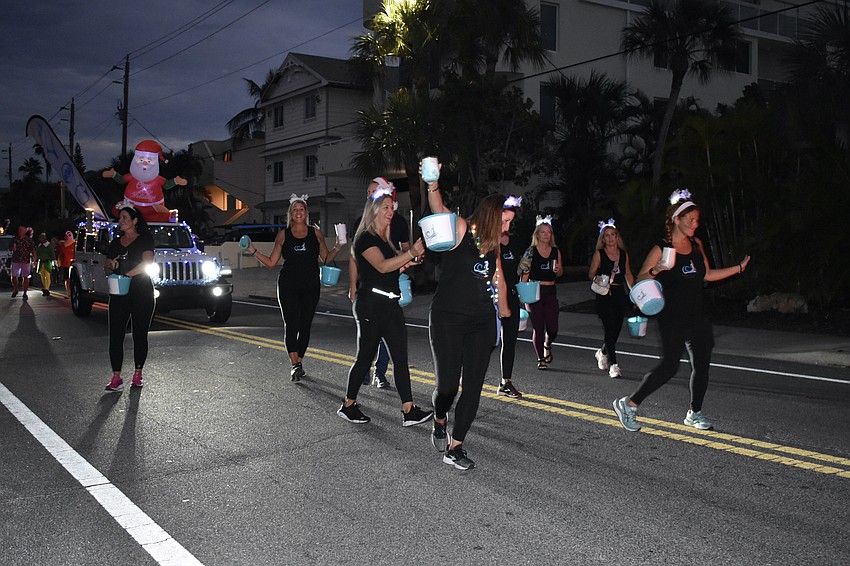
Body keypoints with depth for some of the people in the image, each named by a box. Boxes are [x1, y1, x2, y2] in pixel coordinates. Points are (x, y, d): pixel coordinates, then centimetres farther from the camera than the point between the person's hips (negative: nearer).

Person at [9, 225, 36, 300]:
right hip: (15, 260, 2)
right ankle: (15, 290, 26)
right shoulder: (14, 239, 8)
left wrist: (34, 258, -11)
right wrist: (12, 249, -9)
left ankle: (25, 294, 8)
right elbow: (10, 248, 14)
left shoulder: (29, 240, 2)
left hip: (26, 261, -2)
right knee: (14, 276, 1)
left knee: (25, 277, 0)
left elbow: (33, 250, 0)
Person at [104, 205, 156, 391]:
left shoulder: (145, 240, 1)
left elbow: (146, 263, -13)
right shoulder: (115, 243, 17)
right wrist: (111, 267, -5)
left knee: (140, 334, 3)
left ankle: (138, 374, 13)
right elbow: (106, 267, 18)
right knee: (115, 335, -5)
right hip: (119, 294, 4)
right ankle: (116, 377, -4)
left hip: (142, 293, -4)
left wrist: (127, 274, -21)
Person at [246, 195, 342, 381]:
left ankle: (298, 362, 17)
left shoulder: (316, 233, 7)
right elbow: (271, 262, 9)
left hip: (310, 286, 1)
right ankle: (295, 365, -11)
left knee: (305, 325, 4)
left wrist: (337, 248, -7)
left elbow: (327, 259, 10)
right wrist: (253, 251, -1)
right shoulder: (283, 235, 6)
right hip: (288, 286, -1)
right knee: (291, 324, -10)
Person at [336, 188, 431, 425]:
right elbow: (381, 266, -23)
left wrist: (404, 265, 9)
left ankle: (409, 411, 0)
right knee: (365, 356, 1)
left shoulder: (385, 239, 19)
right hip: (371, 305, -8)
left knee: (400, 356, 0)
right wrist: (411, 253, -30)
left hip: (390, 304, 8)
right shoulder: (365, 238, -8)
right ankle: (348, 405, 17)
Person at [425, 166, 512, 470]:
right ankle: (440, 419, 27)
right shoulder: (459, 229, -6)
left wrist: (504, 311, 35)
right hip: (447, 319, -6)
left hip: (481, 324, 6)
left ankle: (455, 447, 11)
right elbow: (439, 211, -25)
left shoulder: (492, 245, 14)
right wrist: (432, 186, -43)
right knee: (447, 385, -8)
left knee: (473, 386, 1)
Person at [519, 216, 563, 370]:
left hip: (550, 292, 3)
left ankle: (547, 345, 33)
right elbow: (525, 273, -4)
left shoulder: (556, 251, 9)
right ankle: (540, 359, 14)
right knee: (538, 328, 0)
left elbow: (560, 273, 16)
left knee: (552, 329, -1)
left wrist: (558, 270, -7)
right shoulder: (531, 252, -2)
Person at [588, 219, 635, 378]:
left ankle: (602, 352, 36)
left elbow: (628, 275, 18)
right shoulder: (599, 254, 0)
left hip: (620, 293, 4)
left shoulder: (624, 254, 10)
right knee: (610, 328, -10)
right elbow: (591, 274, 0)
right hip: (604, 294, -4)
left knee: (617, 329, 8)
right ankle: (613, 365, -8)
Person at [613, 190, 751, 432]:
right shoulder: (661, 249, -11)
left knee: (701, 365, 8)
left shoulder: (696, 244, 8)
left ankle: (694, 413, 24)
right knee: (669, 366, -8)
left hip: (697, 316, 7)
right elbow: (639, 281, -9)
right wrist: (655, 271, -29)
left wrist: (739, 267, 15)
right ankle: (629, 404, 5)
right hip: (672, 318, -7)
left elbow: (707, 275, 19)